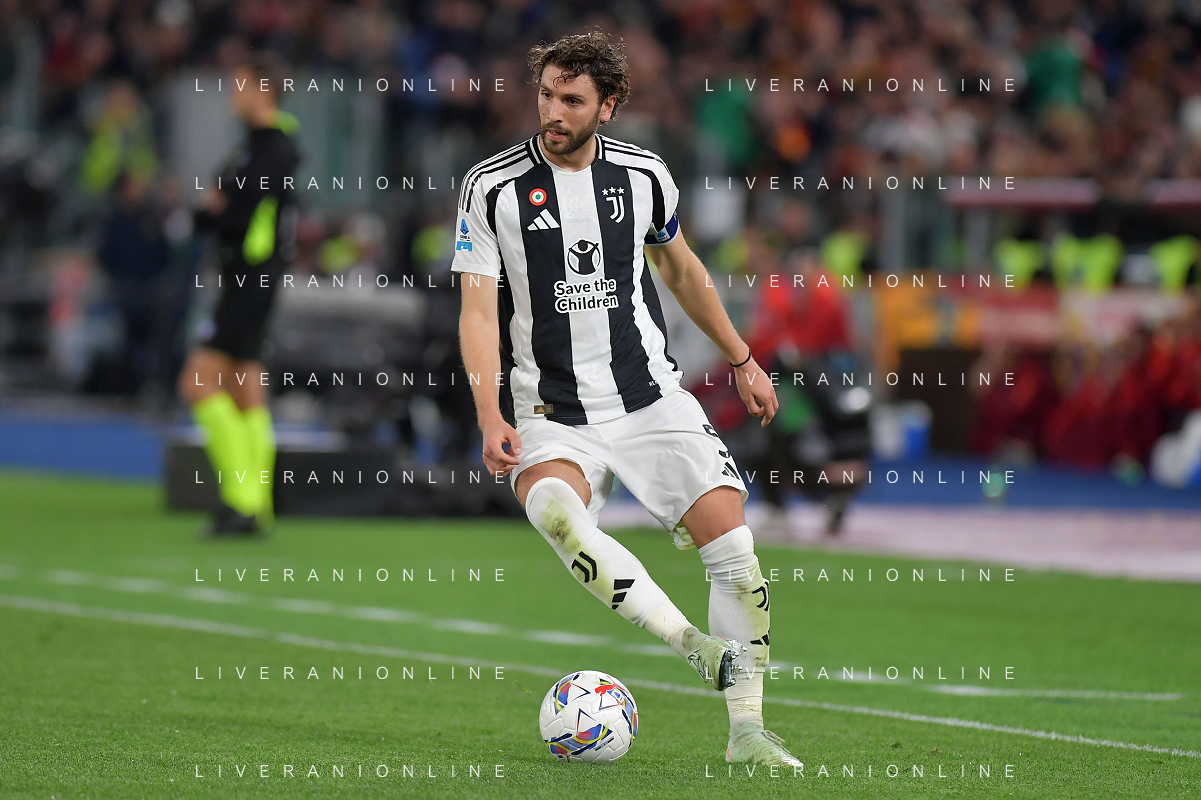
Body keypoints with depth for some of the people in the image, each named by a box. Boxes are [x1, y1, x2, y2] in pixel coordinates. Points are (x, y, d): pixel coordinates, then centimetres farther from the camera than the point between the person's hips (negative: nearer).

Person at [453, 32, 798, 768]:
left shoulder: (644, 175, 3)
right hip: (551, 415, -3)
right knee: (554, 511, -35)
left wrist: (741, 359, 26)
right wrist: (492, 419, -19)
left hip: (651, 396, 3)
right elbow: (479, 311, -7)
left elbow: (682, 269, 21)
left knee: (731, 536, -11)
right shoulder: (493, 188, -6)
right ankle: (698, 646, -33)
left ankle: (747, 728, 1)